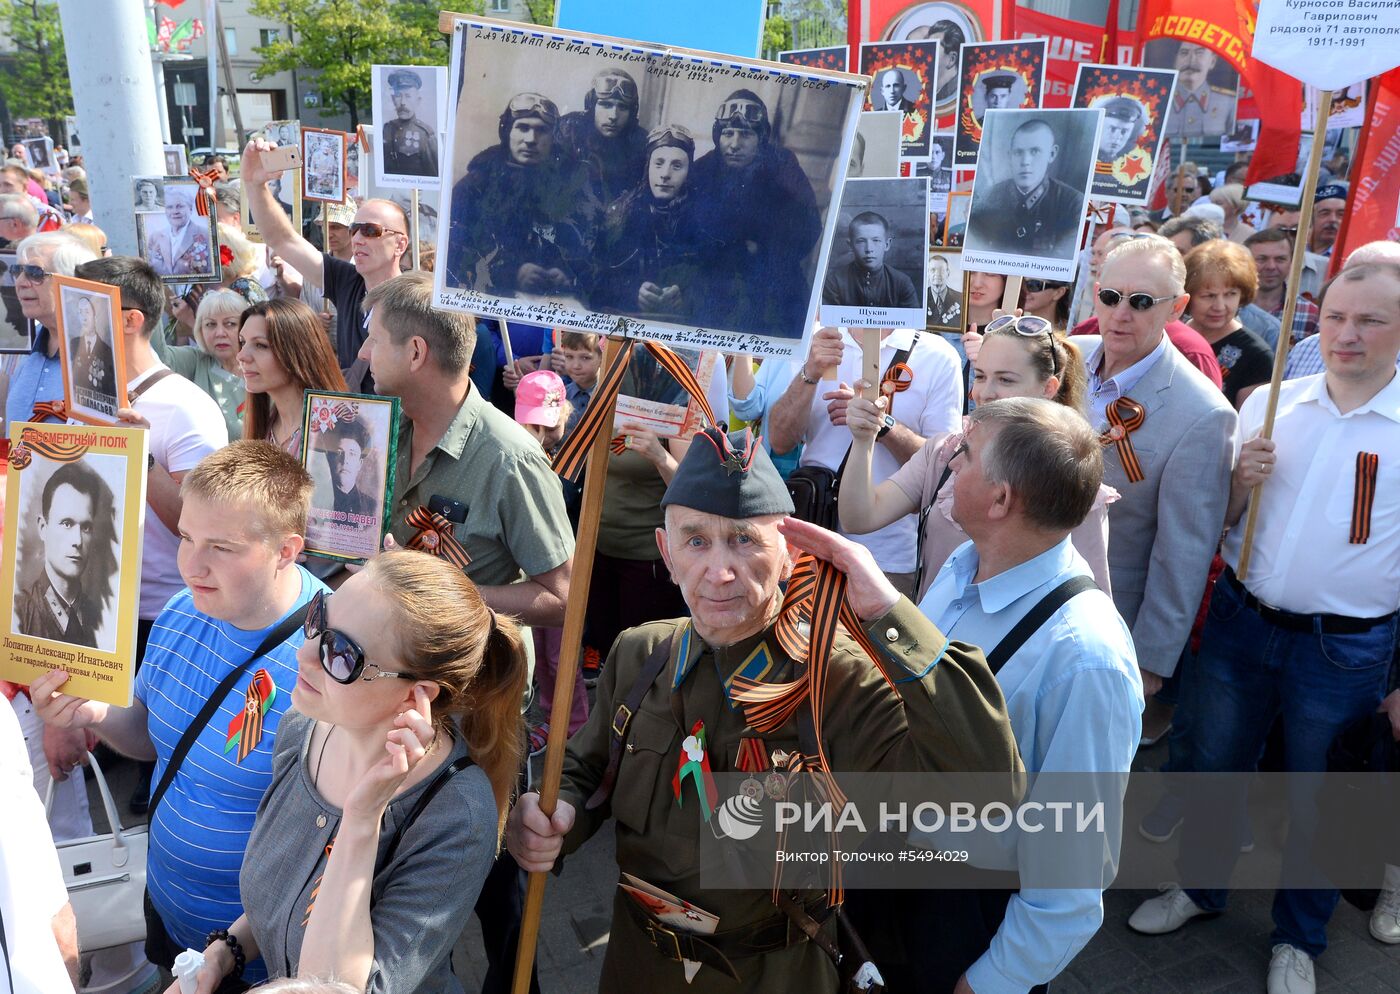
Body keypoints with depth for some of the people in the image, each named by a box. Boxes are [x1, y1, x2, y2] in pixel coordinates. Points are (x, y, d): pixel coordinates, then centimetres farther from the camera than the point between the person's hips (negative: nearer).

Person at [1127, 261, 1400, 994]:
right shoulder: (1268, 403, 2)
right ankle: (1202, 886, 43)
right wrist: (1240, 483, -12)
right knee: (1215, 767, 18)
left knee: (1314, 803, 14)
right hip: (1240, 624, 3)